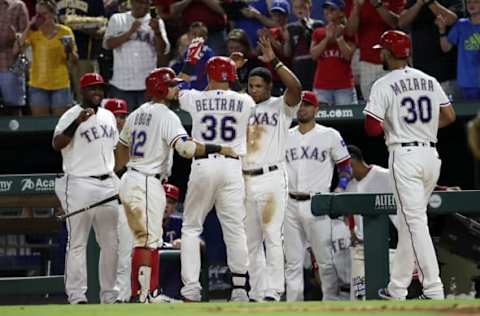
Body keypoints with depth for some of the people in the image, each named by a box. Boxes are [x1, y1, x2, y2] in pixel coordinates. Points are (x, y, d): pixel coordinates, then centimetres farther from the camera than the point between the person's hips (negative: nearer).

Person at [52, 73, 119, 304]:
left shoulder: (108, 116, 15)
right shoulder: (71, 116, -6)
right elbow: (57, 144, -20)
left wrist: (121, 182, 15)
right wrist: (77, 122, -31)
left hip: (108, 185, 7)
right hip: (80, 185, -7)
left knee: (112, 242, 6)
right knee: (77, 242, -5)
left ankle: (110, 294, 13)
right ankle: (76, 296, -5)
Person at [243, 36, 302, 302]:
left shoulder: (280, 107, 2)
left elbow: (295, 87, -16)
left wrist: (274, 62, -20)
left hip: (271, 178, -6)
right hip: (244, 179, 6)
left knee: (272, 237, -11)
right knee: (250, 240, 8)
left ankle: (273, 291, -13)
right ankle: (257, 293, 12)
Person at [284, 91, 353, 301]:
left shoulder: (330, 136, 4)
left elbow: (346, 166, 6)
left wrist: (340, 188, -10)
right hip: (290, 205, 4)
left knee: (326, 258, -5)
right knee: (292, 260, 3)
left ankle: (332, 301, 1)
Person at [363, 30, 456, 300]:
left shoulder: (384, 85, -7)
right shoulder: (429, 81, 11)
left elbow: (372, 128, -12)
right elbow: (449, 116, 10)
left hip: (404, 154, -6)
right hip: (431, 154, 6)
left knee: (416, 222, -9)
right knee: (408, 221, 17)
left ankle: (434, 289, -16)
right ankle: (397, 289, 22)